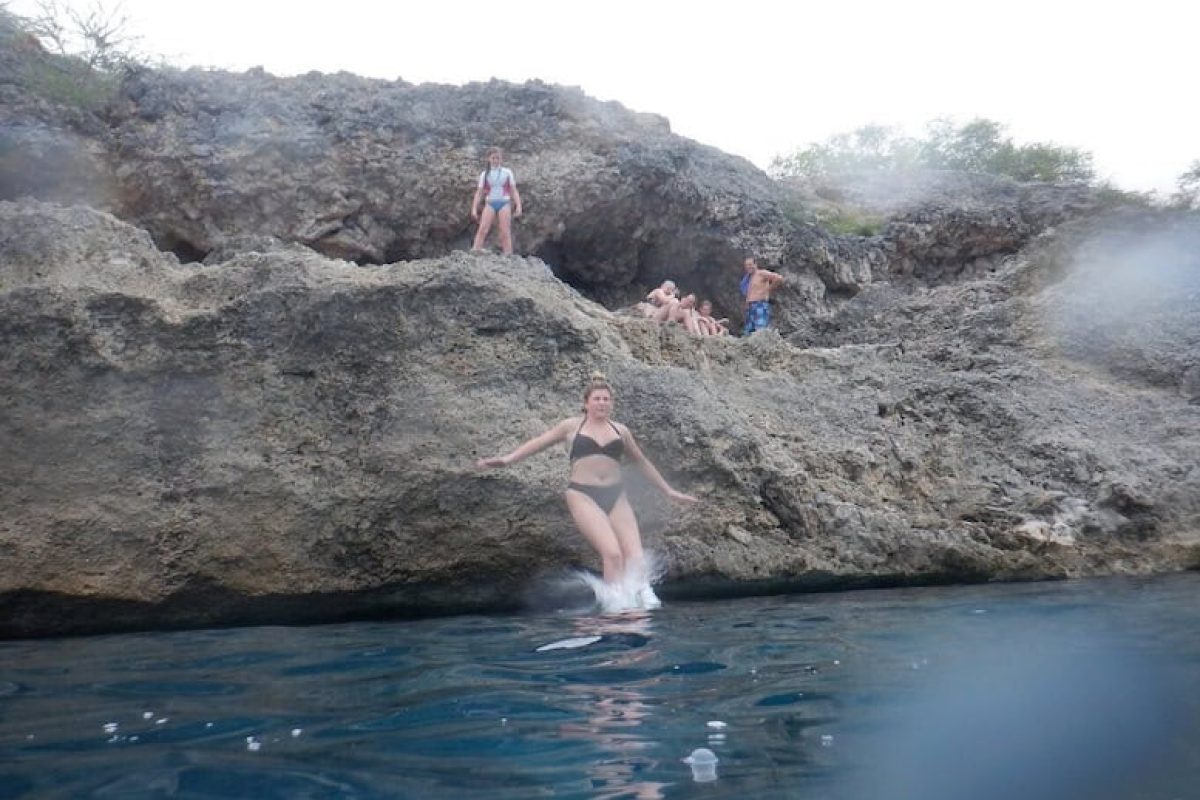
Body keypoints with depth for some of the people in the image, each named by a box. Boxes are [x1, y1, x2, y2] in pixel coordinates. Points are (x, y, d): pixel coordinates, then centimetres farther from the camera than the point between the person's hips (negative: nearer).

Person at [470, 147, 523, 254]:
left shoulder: (507, 172, 8)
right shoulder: (485, 174, 9)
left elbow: (514, 191, 8)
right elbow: (479, 193, 8)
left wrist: (518, 206, -3)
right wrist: (474, 209, 0)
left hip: (504, 203, 0)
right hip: (490, 203, 1)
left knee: (505, 232, -6)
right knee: (482, 229, -14)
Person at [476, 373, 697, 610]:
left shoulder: (620, 431, 16)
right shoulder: (572, 426, 8)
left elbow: (641, 462, 25)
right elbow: (539, 443, 10)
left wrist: (669, 491, 28)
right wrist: (507, 459, -1)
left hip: (615, 496, 4)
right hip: (584, 496, -4)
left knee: (635, 556, -11)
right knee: (612, 553, -21)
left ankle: (646, 600, -6)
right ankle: (617, 605, -15)